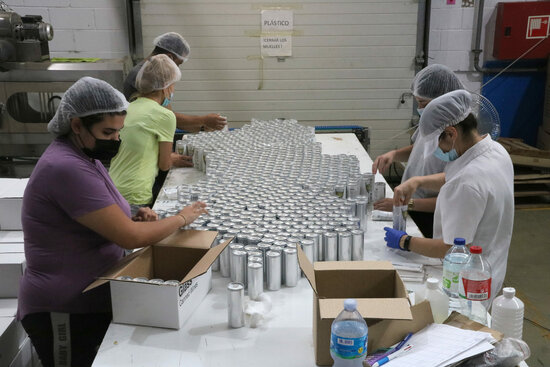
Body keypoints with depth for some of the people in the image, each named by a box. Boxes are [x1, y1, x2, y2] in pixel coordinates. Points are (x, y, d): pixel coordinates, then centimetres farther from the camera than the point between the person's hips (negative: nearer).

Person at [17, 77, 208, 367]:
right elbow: (131, 238, -25)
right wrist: (182, 218, -10)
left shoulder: (83, 157, 7)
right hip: (65, 315, -9)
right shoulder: (67, 168, -24)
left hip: (92, 301, 9)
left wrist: (133, 220, -2)